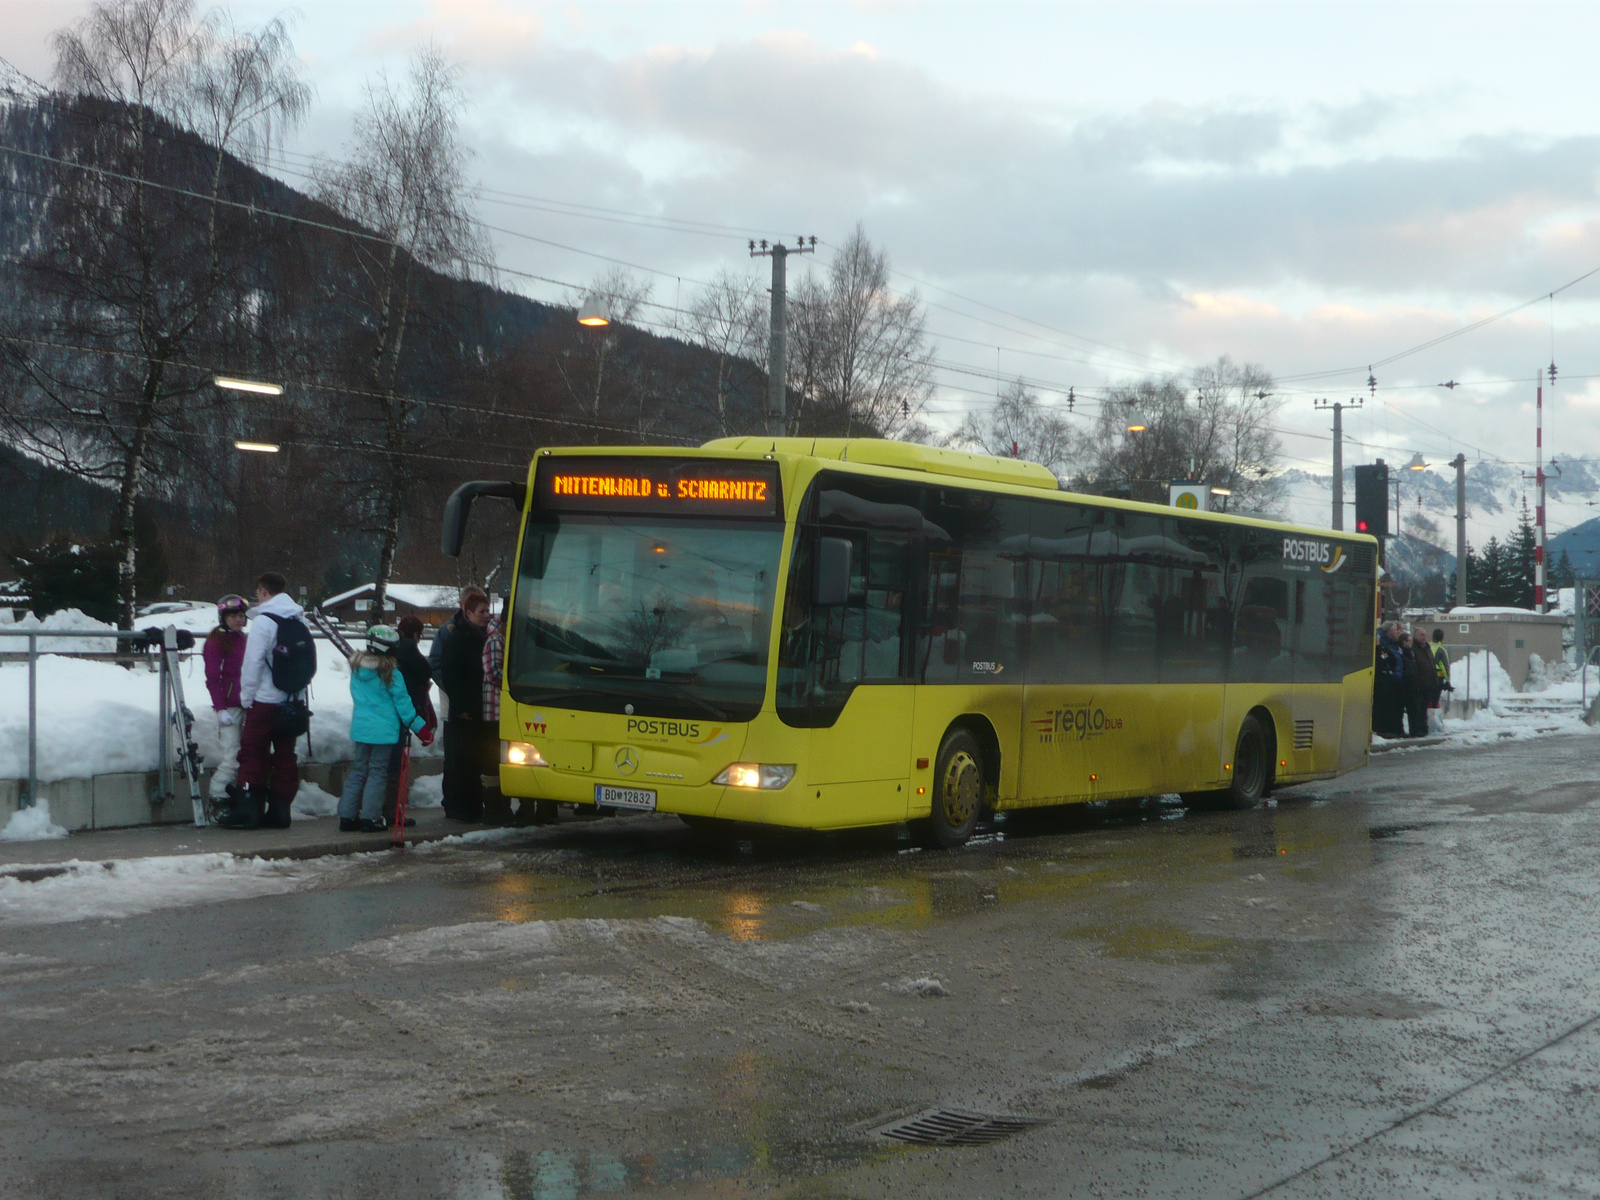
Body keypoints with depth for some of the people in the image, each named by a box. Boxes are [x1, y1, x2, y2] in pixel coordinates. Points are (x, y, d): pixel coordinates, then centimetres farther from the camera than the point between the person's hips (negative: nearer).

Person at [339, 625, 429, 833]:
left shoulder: (356, 667, 5)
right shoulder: (390, 673, -12)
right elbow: (403, 702, -8)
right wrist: (421, 727, -1)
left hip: (360, 728, 5)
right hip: (384, 730, -5)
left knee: (358, 771, 11)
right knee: (377, 772, 1)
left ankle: (347, 816, 10)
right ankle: (370, 818, 1)